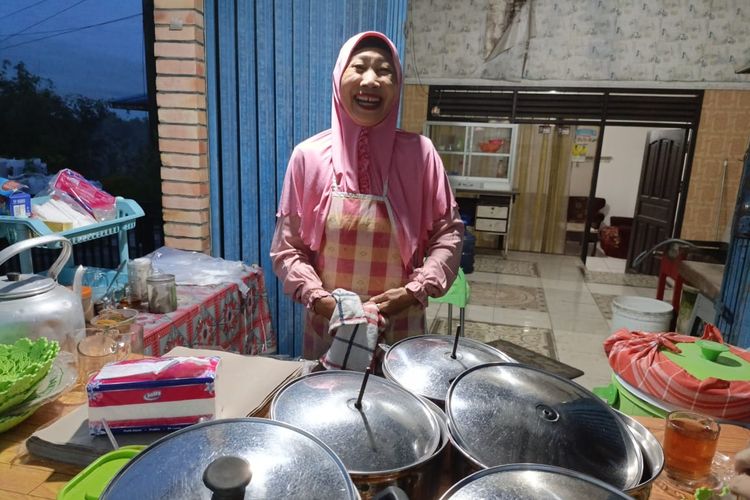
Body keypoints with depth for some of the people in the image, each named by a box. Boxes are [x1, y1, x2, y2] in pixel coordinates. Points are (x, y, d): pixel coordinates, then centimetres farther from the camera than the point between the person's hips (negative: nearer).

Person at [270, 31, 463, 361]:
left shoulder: (419, 152, -8)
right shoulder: (308, 155, -7)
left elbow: (448, 232, -2)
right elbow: (287, 247, -2)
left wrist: (415, 290, -14)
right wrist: (317, 298, -15)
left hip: (399, 327, 0)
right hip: (328, 325, 1)